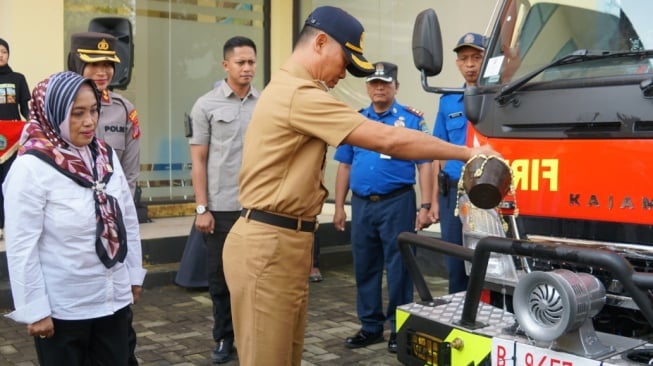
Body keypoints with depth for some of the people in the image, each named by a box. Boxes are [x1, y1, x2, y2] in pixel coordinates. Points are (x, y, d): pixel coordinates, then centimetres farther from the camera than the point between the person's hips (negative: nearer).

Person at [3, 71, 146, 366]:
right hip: (62, 309, -5)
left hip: (114, 298, 6)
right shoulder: (31, 167, -16)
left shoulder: (106, 156, 2)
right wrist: (35, 310, -14)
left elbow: (128, 220, 9)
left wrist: (134, 274, 12)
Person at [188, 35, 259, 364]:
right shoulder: (206, 105, -1)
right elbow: (198, 161, -1)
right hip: (221, 207, -1)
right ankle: (224, 339, 24)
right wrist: (202, 209, -6)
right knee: (220, 277, 9)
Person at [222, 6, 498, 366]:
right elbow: (389, 140, -19)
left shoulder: (288, 90, 18)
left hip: (281, 242, 10)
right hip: (269, 246, -10)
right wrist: (467, 153, -10)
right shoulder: (299, 95, -17)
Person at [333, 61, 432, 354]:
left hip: (397, 203, -4)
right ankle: (370, 326, 23)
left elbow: (424, 164, -4)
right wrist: (339, 207, 9)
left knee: (398, 267, 0)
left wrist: (425, 206, -11)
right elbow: (344, 166, 13)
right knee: (364, 267, 11)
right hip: (362, 204, 4)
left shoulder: (411, 119, 0)